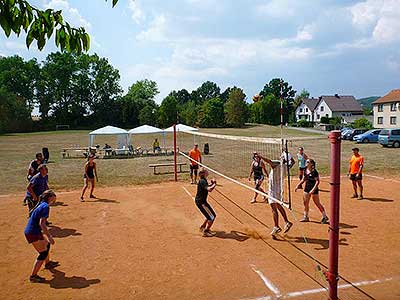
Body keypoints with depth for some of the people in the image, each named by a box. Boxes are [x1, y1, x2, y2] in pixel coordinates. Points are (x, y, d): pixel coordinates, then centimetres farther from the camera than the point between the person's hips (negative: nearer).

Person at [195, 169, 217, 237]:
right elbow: (209, 189, -35)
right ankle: (205, 232, 4)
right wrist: (214, 184, -18)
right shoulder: (202, 181, -22)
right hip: (201, 202, -10)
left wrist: (212, 183, 9)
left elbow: (207, 187, 27)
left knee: (211, 215, 22)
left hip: (201, 201, 10)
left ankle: (203, 227, 35)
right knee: (212, 217, -5)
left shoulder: (203, 180, 8)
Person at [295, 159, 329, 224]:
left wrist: (313, 189, -25)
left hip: (313, 189, -7)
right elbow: (303, 179, 17)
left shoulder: (314, 171, -17)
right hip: (307, 188, 7)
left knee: (317, 203, 1)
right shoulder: (306, 170, 5)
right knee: (305, 203, 11)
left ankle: (325, 217, 16)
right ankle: (306, 217, 24)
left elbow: (317, 181, -19)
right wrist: (298, 185, 13)